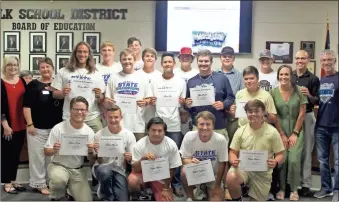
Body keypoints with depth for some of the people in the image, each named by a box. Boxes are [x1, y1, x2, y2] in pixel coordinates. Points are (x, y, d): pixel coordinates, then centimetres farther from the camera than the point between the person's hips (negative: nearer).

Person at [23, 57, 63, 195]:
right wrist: (29, 124, -13)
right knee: (37, 156, 0)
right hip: (37, 127, -3)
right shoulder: (33, 85, -2)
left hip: (56, 126, 3)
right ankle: (39, 183, 11)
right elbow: (27, 106, -6)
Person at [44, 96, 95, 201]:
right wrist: (54, 150, -28)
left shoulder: (89, 132, -4)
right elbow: (46, 152, -6)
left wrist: (91, 152, -20)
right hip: (58, 165, -3)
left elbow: (91, 159, 2)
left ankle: (72, 192, 27)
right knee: (59, 180, -36)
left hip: (78, 170, 3)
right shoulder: (58, 128, -14)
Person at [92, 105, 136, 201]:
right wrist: (96, 153, -22)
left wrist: (129, 158, -22)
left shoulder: (129, 135, -4)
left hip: (120, 169, 1)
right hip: (103, 167, -1)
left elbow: (132, 161, 1)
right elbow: (99, 161, -1)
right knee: (105, 172, -37)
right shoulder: (99, 135, -6)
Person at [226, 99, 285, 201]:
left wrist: (275, 162, -25)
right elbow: (233, 152, 2)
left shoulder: (272, 131, -5)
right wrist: (233, 161, -21)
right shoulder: (241, 130, 0)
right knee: (230, 178, -31)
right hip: (243, 167, 0)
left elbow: (280, 155, -2)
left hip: (263, 172, 0)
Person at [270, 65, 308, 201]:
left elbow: (302, 113, -3)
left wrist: (295, 133, -6)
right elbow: (274, 115, -2)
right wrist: (282, 134, -4)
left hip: (296, 130, 0)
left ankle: (294, 189, 10)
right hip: (280, 130, 1)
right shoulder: (274, 92, -3)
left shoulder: (298, 91, -5)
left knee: (294, 160, -9)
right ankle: (281, 188, 12)